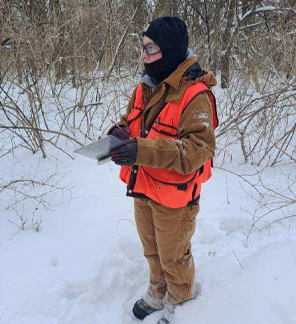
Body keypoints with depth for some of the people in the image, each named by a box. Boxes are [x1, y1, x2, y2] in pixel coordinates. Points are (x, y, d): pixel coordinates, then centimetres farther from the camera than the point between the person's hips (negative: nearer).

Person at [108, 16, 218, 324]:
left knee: (173, 257, 16)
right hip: (142, 187, 7)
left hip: (173, 195, -7)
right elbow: (131, 121, 12)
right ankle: (158, 292, 54)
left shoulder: (194, 94, -23)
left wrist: (144, 151, -41)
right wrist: (119, 133, -13)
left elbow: (199, 148, -30)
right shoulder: (146, 86, 1)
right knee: (151, 249, 26)